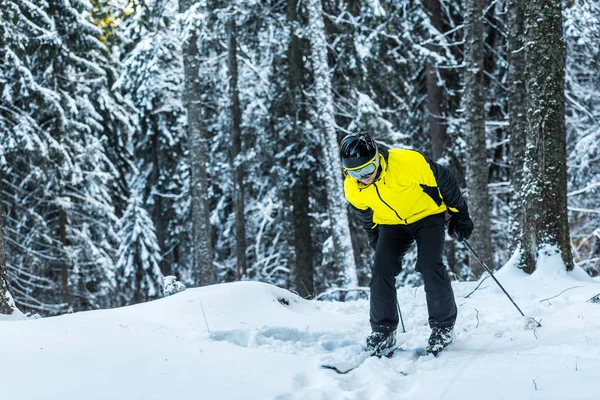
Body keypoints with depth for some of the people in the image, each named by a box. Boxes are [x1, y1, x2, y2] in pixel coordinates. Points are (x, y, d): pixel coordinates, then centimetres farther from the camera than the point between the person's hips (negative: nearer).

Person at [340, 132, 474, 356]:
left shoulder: (409, 162, -32)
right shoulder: (352, 190, -18)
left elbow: (444, 180, -16)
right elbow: (367, 220, 5)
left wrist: (460, 214, -7)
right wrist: (380, 249, 15)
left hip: (427, 215, -4)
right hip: (392, 224, 4)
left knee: (430, 266, -19)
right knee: (381, 271, -12)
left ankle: (443, 326, -2)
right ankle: (382, 331, 2)